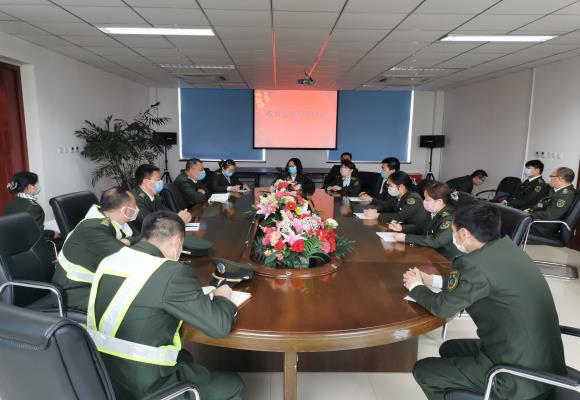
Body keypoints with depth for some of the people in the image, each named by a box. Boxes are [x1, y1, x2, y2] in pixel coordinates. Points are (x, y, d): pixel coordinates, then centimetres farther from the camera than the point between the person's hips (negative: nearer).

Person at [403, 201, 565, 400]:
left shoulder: (476, 263, -25)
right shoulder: (505, 247, 1)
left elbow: (443, 307, -11)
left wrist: (415, 287, 7)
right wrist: (431, 280, 19)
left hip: (519, 377, -8)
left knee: (422, 370, 5)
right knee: (449, 349, 24)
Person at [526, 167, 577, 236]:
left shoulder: (566, 194, -19)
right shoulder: (561, 191, 10)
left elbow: (549, 216, -25)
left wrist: (530, 214, -14)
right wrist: (532, 209, 2)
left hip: (544, 229, -9)